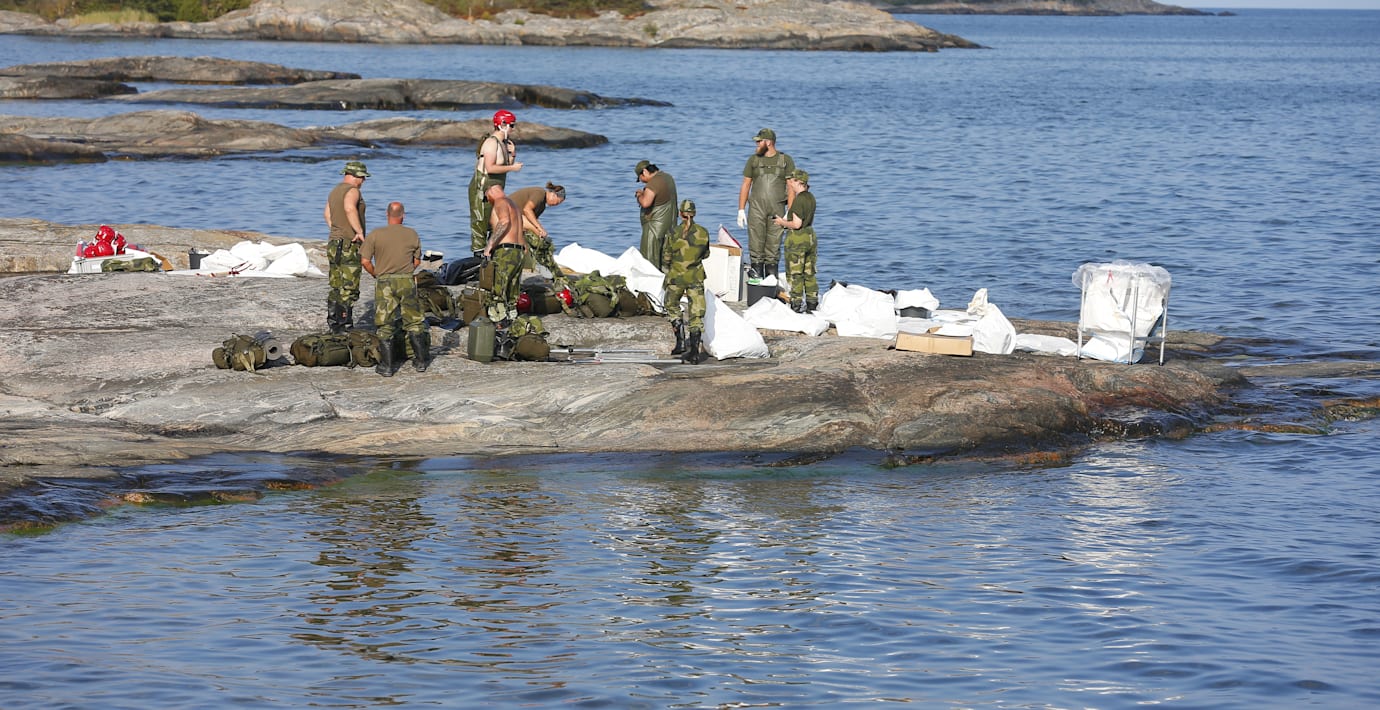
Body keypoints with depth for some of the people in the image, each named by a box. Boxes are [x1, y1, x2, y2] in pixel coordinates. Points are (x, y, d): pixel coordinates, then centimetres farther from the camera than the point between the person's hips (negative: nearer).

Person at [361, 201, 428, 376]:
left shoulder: (375, 235, -5)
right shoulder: (412, 235, 2)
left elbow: (365, 261, -7)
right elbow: (417, 262, 9)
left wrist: (376, 274, 9)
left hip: (384, 283, -2)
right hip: (407, 281, 2)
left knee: (385, 326, 4)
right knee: (414, 322, 15)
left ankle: (386, 366, 2)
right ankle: (421, 361, 20)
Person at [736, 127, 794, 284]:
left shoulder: (786, 161, 5)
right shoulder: (753, 160, 10)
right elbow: (745, 185, 11)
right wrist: (741, 210, 5)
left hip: (777, 208, -1)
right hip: (756, 208, 1)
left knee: (774, 243, -1)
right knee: (756, 242, -5)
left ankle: (771, 275, 3)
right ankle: (756, 273, -2)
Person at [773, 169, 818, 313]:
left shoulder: (798, 199, -18)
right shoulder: (811, 197, 8)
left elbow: (796, 224, -22)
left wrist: (782, 222, -5)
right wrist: (786, 221, 17)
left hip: (797, 239, -8)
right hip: (811, 237, 8)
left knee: (795, 274, 1)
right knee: (809, 274, 14)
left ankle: (796, 305, 3)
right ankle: (812, 304, 18)